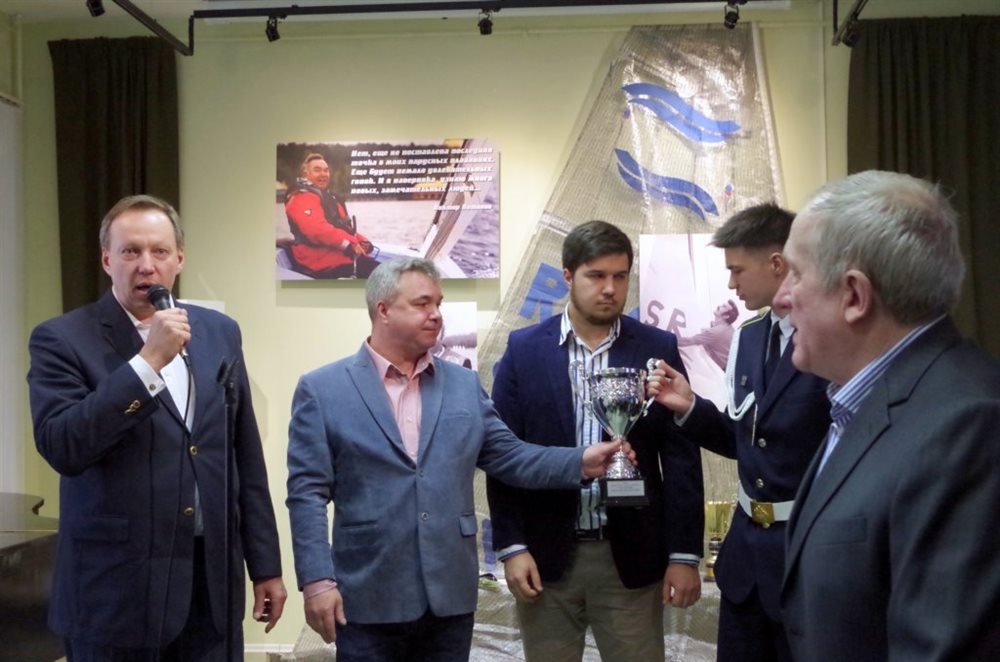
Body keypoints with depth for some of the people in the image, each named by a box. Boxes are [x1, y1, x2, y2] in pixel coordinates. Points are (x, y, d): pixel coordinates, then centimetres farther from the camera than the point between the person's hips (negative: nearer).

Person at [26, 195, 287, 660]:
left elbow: (245, 458, 9)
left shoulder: (219, 332, 7)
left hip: (213, 581, 4)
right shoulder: (62, 339, -5)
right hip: (116, 590, -3)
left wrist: (265, 564, 9)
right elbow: (61, 448, -19)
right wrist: (148, 361, -22)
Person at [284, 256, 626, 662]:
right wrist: (317, 580, -12)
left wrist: (582, 462, -7)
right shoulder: (322, 389, -1)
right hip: (368, 599, -3)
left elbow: (509, 456, 8)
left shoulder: (464, 384, 10)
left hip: (450, 594, 3)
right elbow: (307, 491, -5)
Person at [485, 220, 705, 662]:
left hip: (632, 555, 0)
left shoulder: (658, 349, 1)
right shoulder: (524, 349, 1)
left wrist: (685, 553, -3)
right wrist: (511, 546, -6)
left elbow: (681, 458, 0)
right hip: (545, 552, 0)